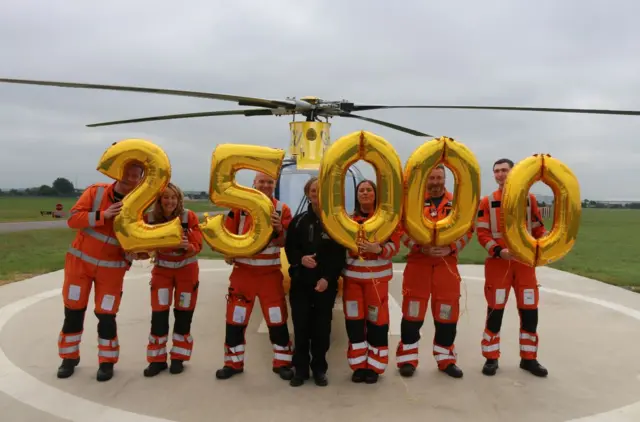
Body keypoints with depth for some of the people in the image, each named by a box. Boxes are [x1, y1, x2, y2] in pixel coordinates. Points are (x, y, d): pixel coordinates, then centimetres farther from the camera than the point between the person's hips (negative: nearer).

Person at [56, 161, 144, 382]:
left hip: (111, 267, -1)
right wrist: (103, 215, -27)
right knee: (74, 310, 10)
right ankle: (69, 357, 28)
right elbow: (73, 218, -15)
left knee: (106, 315, 1)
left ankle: (107, 361, 19)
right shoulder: (96, 191, -9)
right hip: (80, 260, 1)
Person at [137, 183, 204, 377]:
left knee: (183, 314, 5)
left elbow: (197, 246, -21)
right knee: (158, 314, -1)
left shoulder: (189, 217, -20)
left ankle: (178, 358, 19)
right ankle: (157, 359, 12)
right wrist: (140, 252, -29)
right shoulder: (149, 218, -15)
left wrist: (187, 246, -42)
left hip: (186, 269, -1)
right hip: (162, 269, 1)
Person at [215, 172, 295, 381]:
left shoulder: (282, 209, -1)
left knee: (277, 319, 4)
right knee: (235, 318, 7)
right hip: (243, 270, 1)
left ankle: (282, 363, 19)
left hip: (270, 272, 0)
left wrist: (279, 229, -25)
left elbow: (285, 242, -6)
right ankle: (233, 363, 22)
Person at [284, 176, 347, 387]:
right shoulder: (299, 220, 6)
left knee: (322, 327, 4)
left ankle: (319, 369, 19)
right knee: (301, 326, 4)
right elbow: (289, 248, 8)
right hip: (300, 282, 1)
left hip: (326, 284, -1)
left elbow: (340, 255, -3)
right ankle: (301, 368, 17)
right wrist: (300, 259, -13)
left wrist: (328, 278, -13)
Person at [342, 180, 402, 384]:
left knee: (376, 320, 1)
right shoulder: (348, 218, 7)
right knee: (354, 320, 5)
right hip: (352, 276, 3)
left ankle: (374, 366, 14)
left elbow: (394, 244, -8)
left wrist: (378, 248, -25)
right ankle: (358, 365, 18)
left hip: (376, 276, -3)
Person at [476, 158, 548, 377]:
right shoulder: (487, 202, 0)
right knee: (495, 311, 2)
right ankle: (491, 359, 15)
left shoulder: (529, 199, 7)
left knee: (530, 311, 7)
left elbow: (538, 228, 11)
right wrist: (499, 251, -18)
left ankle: (528, 358, 23)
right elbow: (482, 234, -4)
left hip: (525, 262, 2)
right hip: (498, 263, -2)